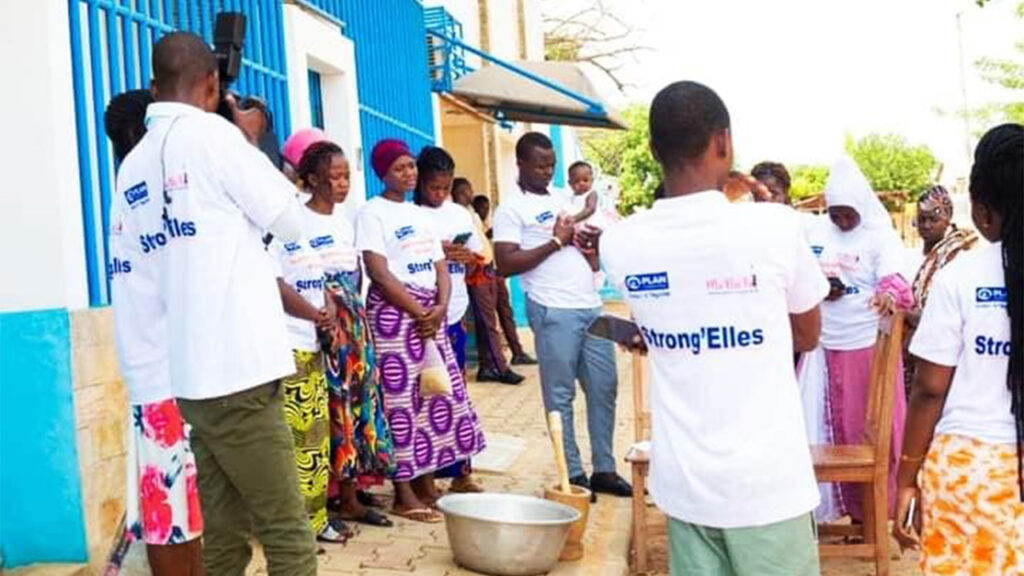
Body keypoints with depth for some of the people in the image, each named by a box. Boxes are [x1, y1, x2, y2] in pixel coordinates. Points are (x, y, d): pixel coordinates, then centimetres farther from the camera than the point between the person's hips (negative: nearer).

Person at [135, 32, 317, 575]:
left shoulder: (135, 165, 15)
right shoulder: (210, 131, -5)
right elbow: (289, 222, 0)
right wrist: (251, 142, 12)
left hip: (191, 374, 8)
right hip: (238, 370, -7)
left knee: (223, 532, 11)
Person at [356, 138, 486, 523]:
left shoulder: (421, 215, 16)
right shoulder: (372, 213, -5)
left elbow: (441, 268, 12)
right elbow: (380, 274, -14)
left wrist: (440, 307, -7)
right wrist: (419, 312, -14)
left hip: (431, 313, 7)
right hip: (394, 312, -7)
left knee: (437, 395, 7)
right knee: (401, 398, -7)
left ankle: (427, 485, 16)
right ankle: (404, 495, -1)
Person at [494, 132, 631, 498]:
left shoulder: (562, 202, 20)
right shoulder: (511, 209, -1)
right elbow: (505, 264, -13)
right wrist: (555, 242, -12)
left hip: (591, 306, 7)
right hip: (553, 311, -7)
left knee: (604, 388, 7)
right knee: (560, 394, 0)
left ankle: (604, 469, 16)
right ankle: (573, 474, 8)